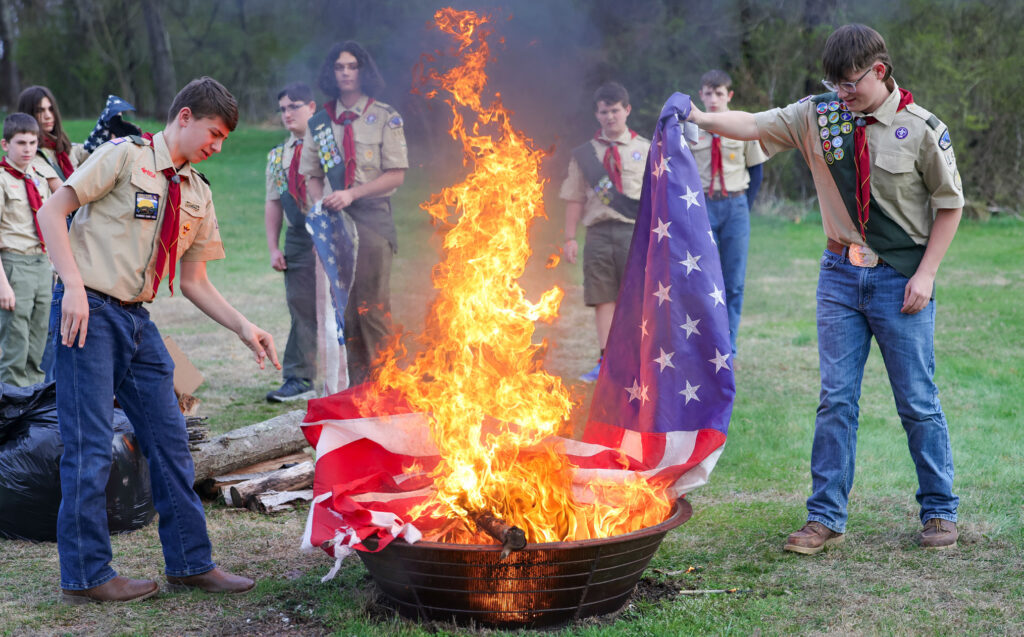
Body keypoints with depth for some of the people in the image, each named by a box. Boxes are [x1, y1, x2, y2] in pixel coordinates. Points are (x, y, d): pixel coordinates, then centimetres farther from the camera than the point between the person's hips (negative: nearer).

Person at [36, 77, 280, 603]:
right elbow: (52, 211, -9)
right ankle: (85, 575, 7)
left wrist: (244, 329, 6)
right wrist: (74, 286, -19)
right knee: (89, 448, -5)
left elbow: (193, 281, 17)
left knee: (169, 440, 8)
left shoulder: (197, 194, 14)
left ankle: (190, 563, 19)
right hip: (89, 313, -7)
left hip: (136, 320, 7)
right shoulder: (125, 155, -6)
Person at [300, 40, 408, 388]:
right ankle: (357, 386, 10)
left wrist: (352, 193, -14)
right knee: (345, 307, 3)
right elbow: (312, 174, 18)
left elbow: (396, 175, -4)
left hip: (373, 216, -4)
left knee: (372, 304, -10)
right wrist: (322, 205, -2)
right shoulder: (320, 122, 12)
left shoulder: (385, 118, 1)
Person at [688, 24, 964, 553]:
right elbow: (756, 125, -5)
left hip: (901, 280, -3)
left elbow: (949, 204, -2)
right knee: (836, 398, 4)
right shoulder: (818, 116, 0)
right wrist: (702, 119, -24)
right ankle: (825, 517, 10)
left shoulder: (922, 130, -8)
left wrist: (926, 273, -8)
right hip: (841, 275, 3)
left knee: (918, 402, 4)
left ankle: (939, 511, 20)